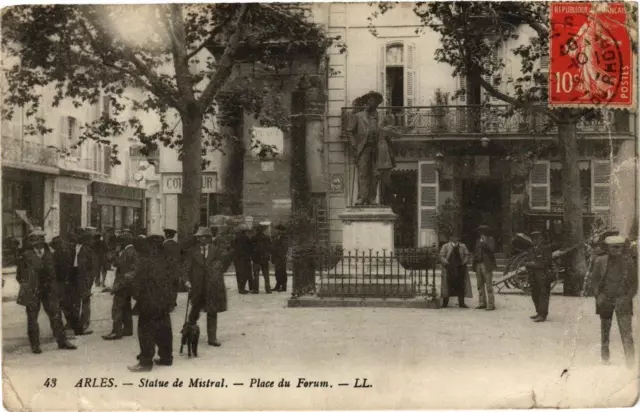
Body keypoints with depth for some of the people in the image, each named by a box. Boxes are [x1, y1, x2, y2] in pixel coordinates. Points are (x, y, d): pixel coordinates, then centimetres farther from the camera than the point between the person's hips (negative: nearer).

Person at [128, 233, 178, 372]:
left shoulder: (146, 261, -16)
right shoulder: (170, 262, 3)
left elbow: (137, 281, -14)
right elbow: (176, 279, 10)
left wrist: (136, 295, 2)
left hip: (149, 303, -6)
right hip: (165, 302, 6)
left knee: (146, 331, -1)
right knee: (164, 329, 16)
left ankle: (146, 361, -1)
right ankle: (166, 357, 23)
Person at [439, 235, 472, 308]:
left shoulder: (463, 247, 6)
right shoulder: (445, 246, -1)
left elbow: (467, 255, 11)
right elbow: (442, 257, -1)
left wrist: (463, 262, -5)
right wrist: (446, 263, -15)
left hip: (459, 269, 2)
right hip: (449, 270, -2)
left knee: (461, 286, 2)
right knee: (447, 285, 0)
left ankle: (461, 303, 11)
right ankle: (444, 303, 8)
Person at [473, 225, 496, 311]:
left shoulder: (490, 239, 2)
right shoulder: (478, 240, 19)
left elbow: (491, 249, -13)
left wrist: (484, 242, -19)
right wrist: (475, 257, 9)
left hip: (487, 265, -6)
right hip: (478, 264, 6)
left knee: (489, 285, -9)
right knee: (480, 285, 7)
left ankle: (491, 304, -9)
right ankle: (482, 303, 13)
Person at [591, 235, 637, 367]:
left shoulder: (628, 262, -6)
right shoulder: (600, 261, -4)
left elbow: (634, 282, 2)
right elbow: (595, 280, 5)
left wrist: (628, 297, -9)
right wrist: (598, 296, -6)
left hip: (622, 300, -2)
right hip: (605, 300, 2)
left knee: (626, 331, -10)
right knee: (605, 329, 14)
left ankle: (631, 361, -7)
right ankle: (605, 355, 29)